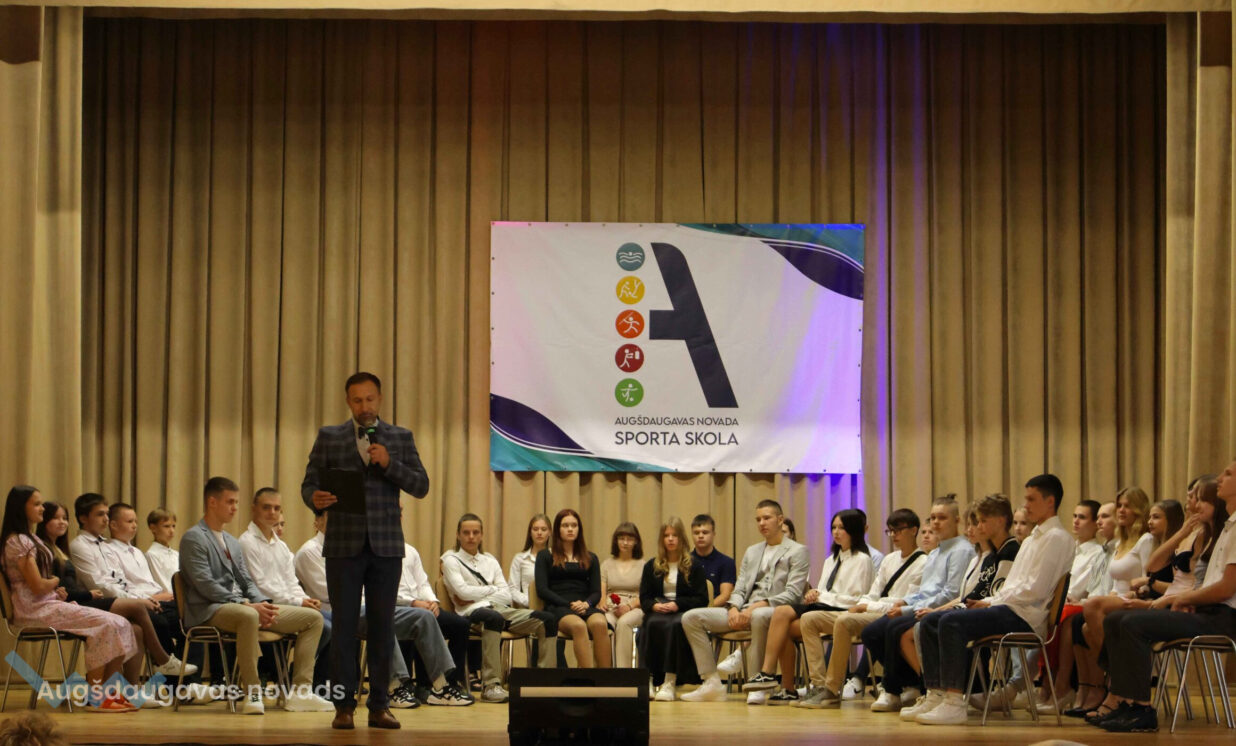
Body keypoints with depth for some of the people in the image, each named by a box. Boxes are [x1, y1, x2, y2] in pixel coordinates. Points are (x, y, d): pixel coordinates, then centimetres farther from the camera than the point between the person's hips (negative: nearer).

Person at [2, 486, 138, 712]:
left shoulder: (30, 538, 20)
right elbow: (37, 586, -17)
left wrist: (56, 590, 3)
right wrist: (55, 582, 2)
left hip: (50, 603, 10)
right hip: (35, 609, -10)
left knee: (118, 625, -6)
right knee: (106, 625, -23)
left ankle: (109, 692, -7)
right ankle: (96, 696, -18)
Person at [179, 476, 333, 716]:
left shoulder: (233, 543, 25)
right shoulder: (194, 538, -3)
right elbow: (206, 585, -14)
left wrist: (263, 604, -4)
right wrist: (248, 605, -20)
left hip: (243, 605, 9)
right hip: (209, 611, -9)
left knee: (313, 617, 0)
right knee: (248, 616, -44)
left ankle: (299, 691, -8)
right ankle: (252, 693, -36)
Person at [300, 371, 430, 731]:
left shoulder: (401, 438, 9)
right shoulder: (329, 437, 7)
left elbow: (421, 486, 2)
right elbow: (309, 482, 4)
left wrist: (389, 464, -13)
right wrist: (315, 498, -19)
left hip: (386, 545, 1)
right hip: (344, 544, -1)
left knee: (382, 626, 3)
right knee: (343, 626, -1)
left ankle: (379, 705, 8)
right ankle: (344, 706, 2)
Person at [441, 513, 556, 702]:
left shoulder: (490, 560, 25)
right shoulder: (451, 560, 11)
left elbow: (506, 595, 11)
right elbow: (463, 591, -7)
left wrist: (475, 596, -3)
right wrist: (493, 589, 6)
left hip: (500, 609, 6)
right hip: (471, 614, -6)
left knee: (546, 620, -16)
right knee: (494, 618, -43)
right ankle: (491, 685, -47)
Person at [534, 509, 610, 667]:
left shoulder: (590, 558, 23)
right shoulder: (545, 556, 16)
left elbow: (596, 592, 16)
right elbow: (542, 590, 4)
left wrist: (586, 604, -8)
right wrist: (569, 605, -9)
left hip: (586, 607, 3)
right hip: (558, 608, -3)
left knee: (600, 624, -34)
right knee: (578, 625, -38)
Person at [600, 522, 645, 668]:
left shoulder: (643, 565, 14)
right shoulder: (607, 564, 22)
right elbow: (601, 592, 11)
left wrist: (629, 606, -15)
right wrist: (602, 603, -12)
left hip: (634, 608, -1)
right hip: (610, 609, 2)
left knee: (623, 623, -38)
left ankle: (623, 671, -43)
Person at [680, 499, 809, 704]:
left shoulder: (797, 552, 5)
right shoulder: (751, 552, 26)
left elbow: (792, 594, -7)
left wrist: (757, 606, -19)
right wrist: (733, 608, -5)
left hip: (775, 612, -7)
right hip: (744, 612, 7)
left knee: (759, 616, -44)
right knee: (691, 617, -8)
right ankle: (712, 683, -13)